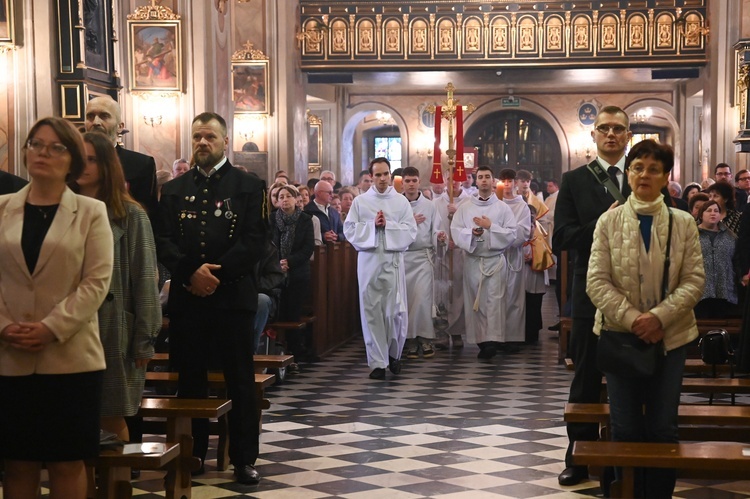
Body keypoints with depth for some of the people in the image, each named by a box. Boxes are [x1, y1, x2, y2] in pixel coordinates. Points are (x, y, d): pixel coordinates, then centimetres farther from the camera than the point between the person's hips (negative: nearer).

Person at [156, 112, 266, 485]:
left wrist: (216, 273, -15)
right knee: (189, 379, 8)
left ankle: (244, 458, 9)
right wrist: (192, 272, -14)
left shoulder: (248, 187, 5)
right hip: (186, 297, 3)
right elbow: (163, 241, 4)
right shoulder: (174, 189, 13)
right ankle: (192, 452, 20)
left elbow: (254, 242, -5)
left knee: (240, 380, 2)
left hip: (233, 295, -2)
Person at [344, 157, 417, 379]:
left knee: (395, 310, -3)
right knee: (372, 311, 1)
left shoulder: (401, 201, 6)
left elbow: (410, 232, 0)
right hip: (369, 261, 0)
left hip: (393, 261, 0)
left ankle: (394, 353, 22)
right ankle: (378, 362, 8)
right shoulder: (360, 201, 6)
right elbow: (350, 230, 1)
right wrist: (373, 225, -10)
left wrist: (387, 225, -12)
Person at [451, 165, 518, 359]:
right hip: (472, 260, 2)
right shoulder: (464, 207, 9)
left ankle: (493, 341, -16)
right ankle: (481, 340, 8)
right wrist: (471, 233, -16)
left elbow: (511, 234, -2)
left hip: (495, 260, -2)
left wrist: (490, 227, -12)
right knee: (475, 301, 2)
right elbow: (455, 231, 1)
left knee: (494, 300, -11)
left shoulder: (503, 208, 5)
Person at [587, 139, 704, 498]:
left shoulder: (683, 223, 1)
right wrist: (631, 318, -18)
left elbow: (694, 280, -3)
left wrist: (659, 316, -17)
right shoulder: (609, 221, -1)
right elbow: (597, 281, -6)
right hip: (619, 334, 0)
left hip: (670, 336, 0)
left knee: (663, 427, 4)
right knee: (625, 427, 5)